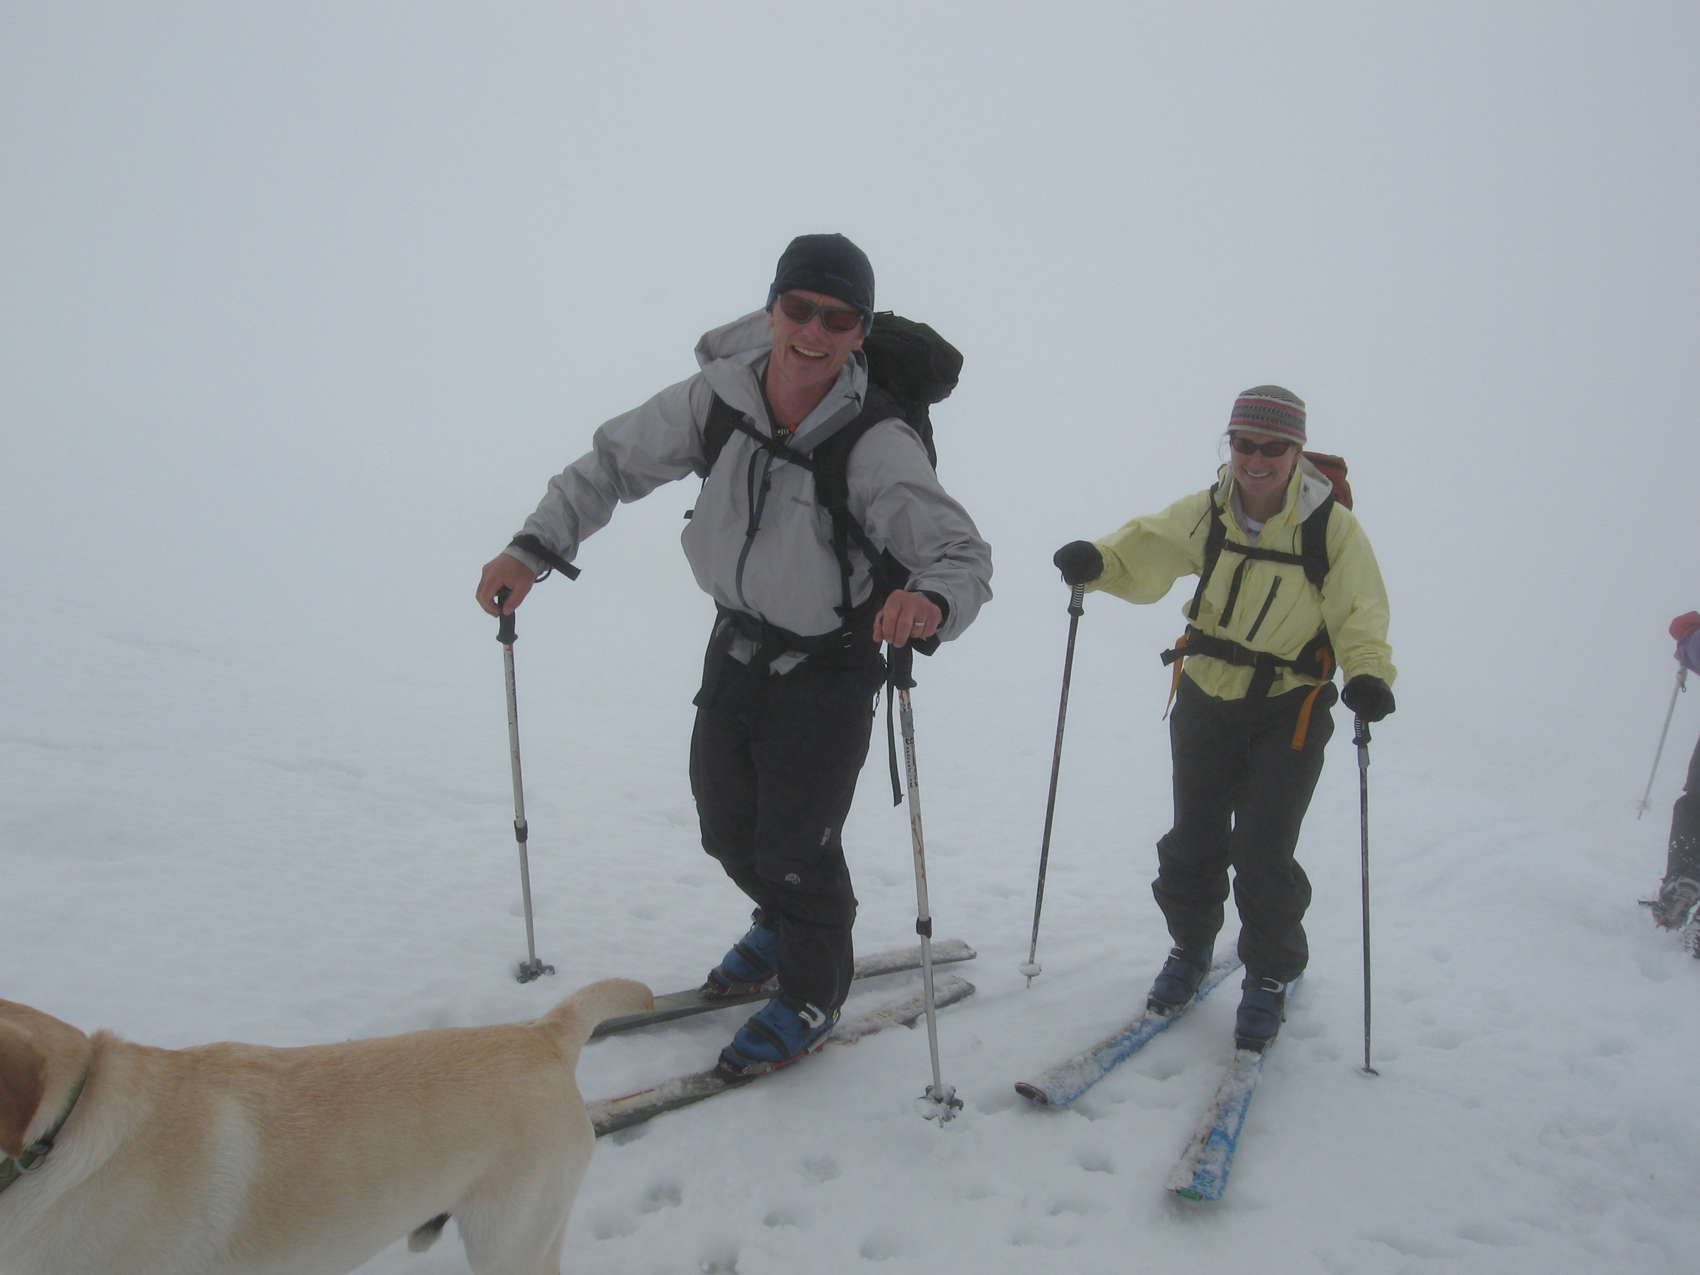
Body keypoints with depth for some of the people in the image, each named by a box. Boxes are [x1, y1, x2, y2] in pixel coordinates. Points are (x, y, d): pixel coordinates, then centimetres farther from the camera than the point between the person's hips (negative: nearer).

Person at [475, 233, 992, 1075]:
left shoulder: (878, 448, -28)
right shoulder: (715, 399, -15)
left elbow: (964, 552, -31)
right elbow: (615, 463, -3)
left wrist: (932, 598, -54)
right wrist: (536, 546, -13)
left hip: (829, 667, -5)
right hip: (737, 647, 5)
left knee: (795, 846, -2)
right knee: (726, 826, 18)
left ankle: (813, 992, 28)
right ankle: (782, 931, 49)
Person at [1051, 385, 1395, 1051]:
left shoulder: (1333, 527, -14)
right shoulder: (1205, 514, -7)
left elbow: (1360, 619, -13)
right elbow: (1144, 554, 2)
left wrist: (1369, 676, -32)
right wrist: (1096, 561, -20)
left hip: (1289, 710, -3)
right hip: (1205, 699, 3)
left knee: (1263, 852, -5)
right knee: (1194, 837, 11)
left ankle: (1270, 975, 19)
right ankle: (1190, 946, 36)